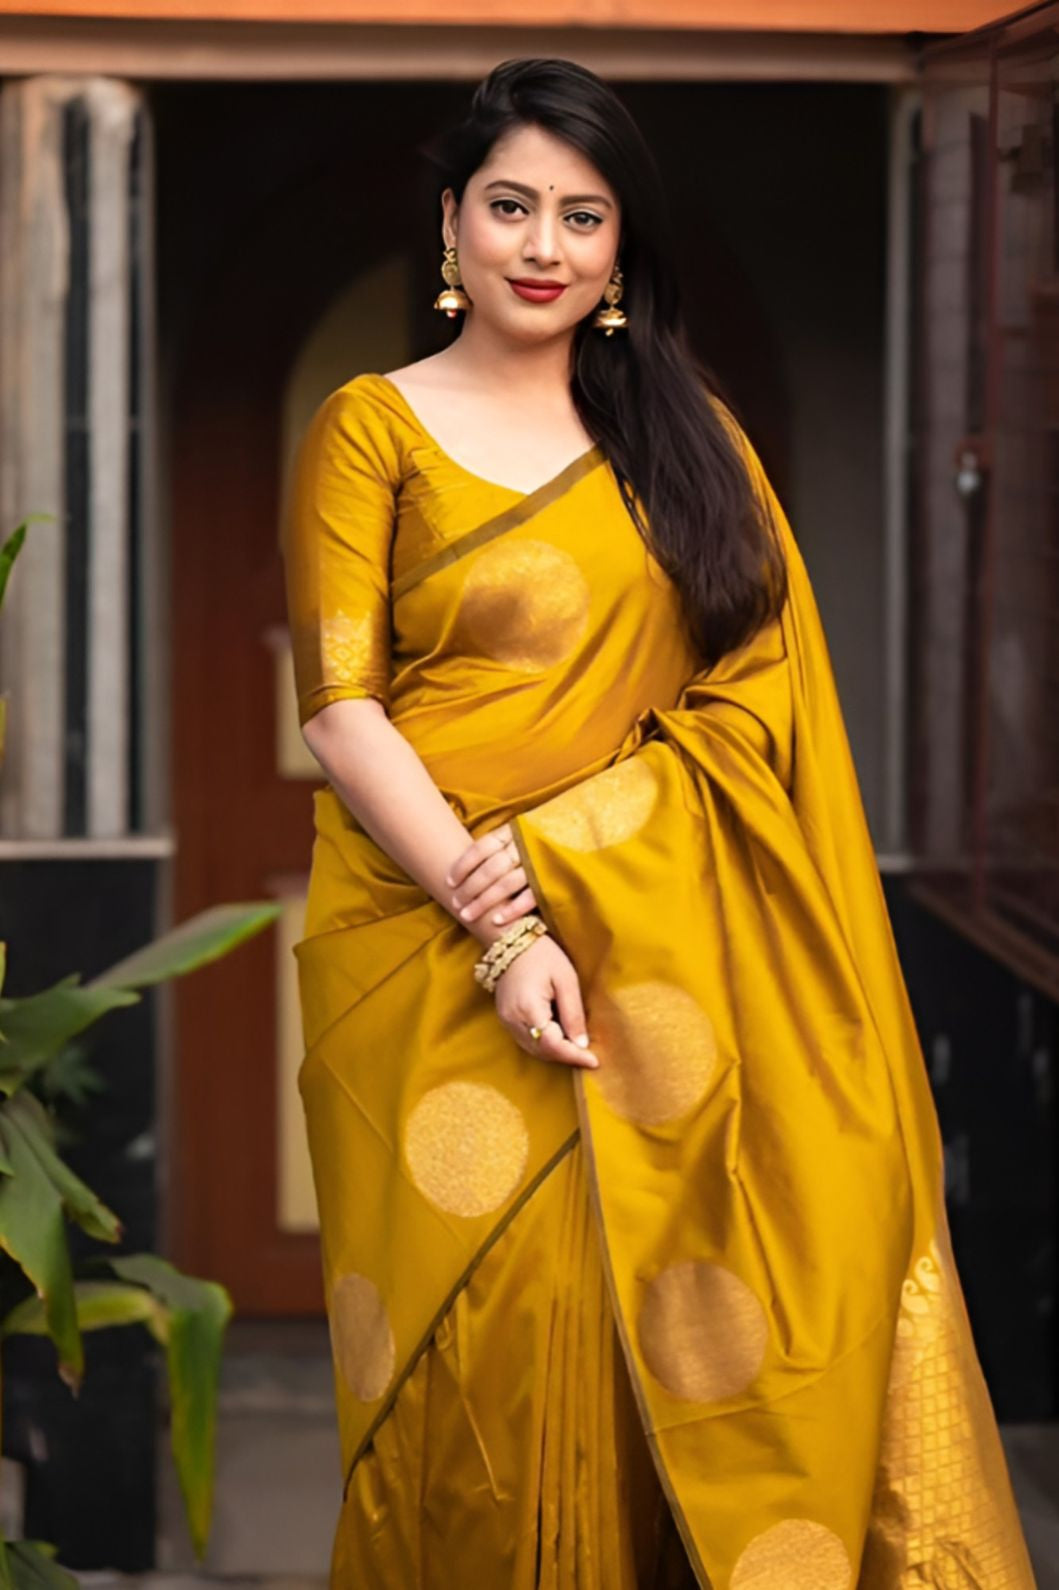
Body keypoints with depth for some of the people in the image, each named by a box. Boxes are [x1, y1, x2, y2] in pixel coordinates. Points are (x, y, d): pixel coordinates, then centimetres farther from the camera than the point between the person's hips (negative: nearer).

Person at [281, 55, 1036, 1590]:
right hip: (432, 951, -2)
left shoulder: (690, 433, 12)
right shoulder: (373, 428, 3)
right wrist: (495, 928, -15)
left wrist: (551, 857, -11)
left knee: (643, 1330, 1)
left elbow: (755, 697, 3)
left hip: (657, 953, 2)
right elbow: (340, 714, -4)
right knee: (475, 1333, -1)